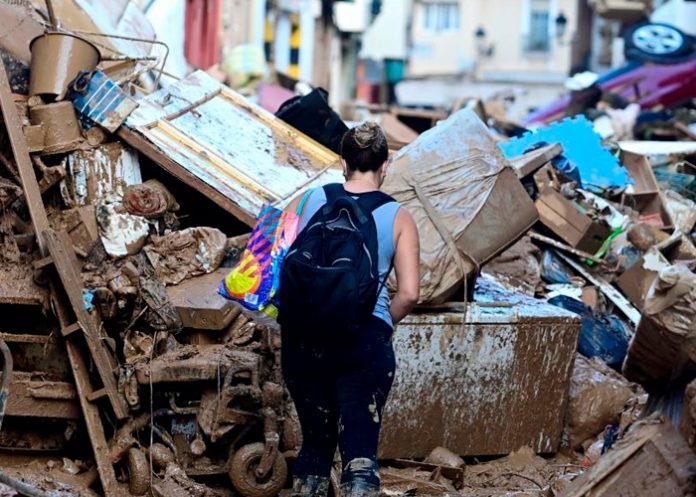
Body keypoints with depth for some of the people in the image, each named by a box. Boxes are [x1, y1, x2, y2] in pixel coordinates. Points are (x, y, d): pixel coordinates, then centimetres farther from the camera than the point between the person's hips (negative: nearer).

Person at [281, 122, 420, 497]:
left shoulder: (307, 202, 6)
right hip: (365, 340, -3)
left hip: (303, 338, 3)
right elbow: (409, 293, -4)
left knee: (315, 441, 18)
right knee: (360, 449, -2)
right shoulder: (398, 218, 1)